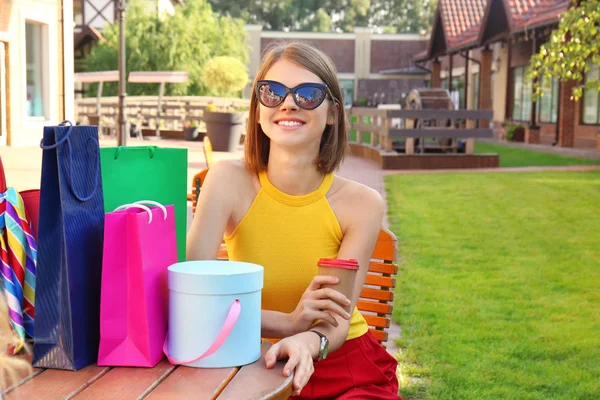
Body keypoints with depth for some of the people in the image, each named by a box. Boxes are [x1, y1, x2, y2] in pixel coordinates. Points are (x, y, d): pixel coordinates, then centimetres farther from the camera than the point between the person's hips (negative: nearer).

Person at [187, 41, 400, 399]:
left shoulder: (361, 204, -10)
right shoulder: (231, 181, -11)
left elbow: (336, 319, -13)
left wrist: (309, 342, -36)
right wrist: (288, 323, -29)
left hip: (346, 369, -1)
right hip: (256, 368, 1)